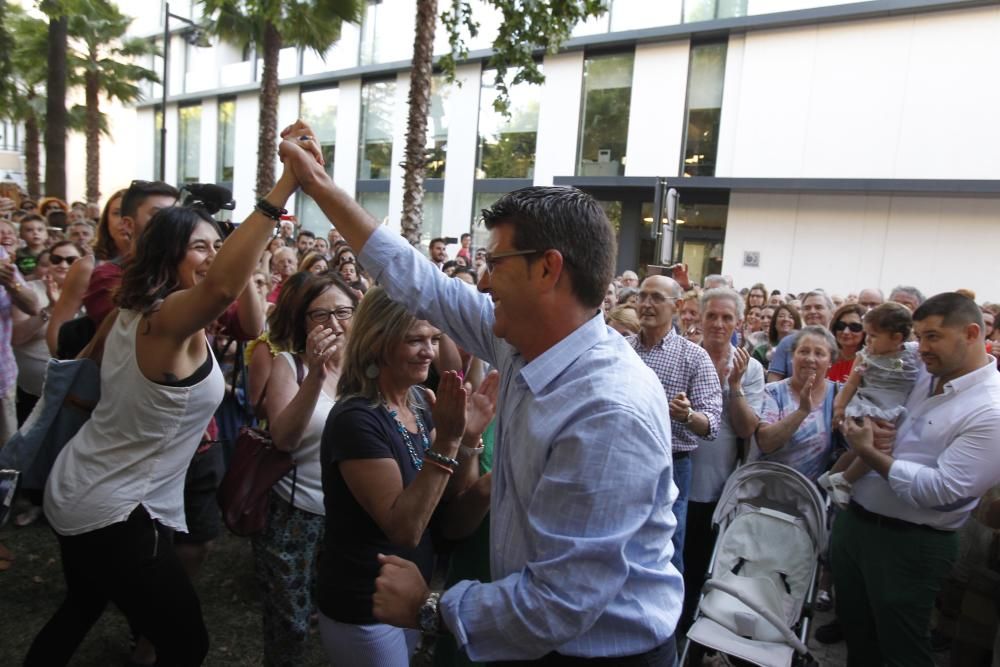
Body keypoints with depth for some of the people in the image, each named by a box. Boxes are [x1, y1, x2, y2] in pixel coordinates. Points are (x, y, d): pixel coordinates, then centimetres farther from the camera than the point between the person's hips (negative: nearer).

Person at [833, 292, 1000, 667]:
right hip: (854, 522, 7)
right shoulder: (923, 378, 5)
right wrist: (879, 435, -4)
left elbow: (940, 490, -25)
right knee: (856, 635, 23)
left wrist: (870, 453, -19)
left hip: (910, 544, -7)